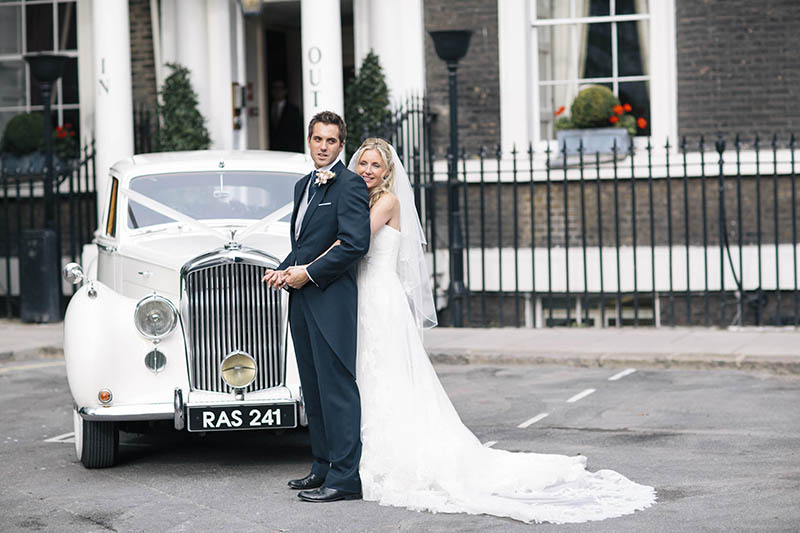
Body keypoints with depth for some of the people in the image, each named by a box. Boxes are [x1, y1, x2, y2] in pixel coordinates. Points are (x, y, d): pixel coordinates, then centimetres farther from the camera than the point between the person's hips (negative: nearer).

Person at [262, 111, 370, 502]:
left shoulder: (349, 185, -8)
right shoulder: (303, 185, 20)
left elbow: (355, 244, -18)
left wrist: (308, 273, -15)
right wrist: (284, 270, 6)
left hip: (331, 299, -9)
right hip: (302, 301, 9)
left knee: (337, 389, -9)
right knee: (314, 390, 13)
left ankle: (344, 479, -8)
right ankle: (323, 467, 21)